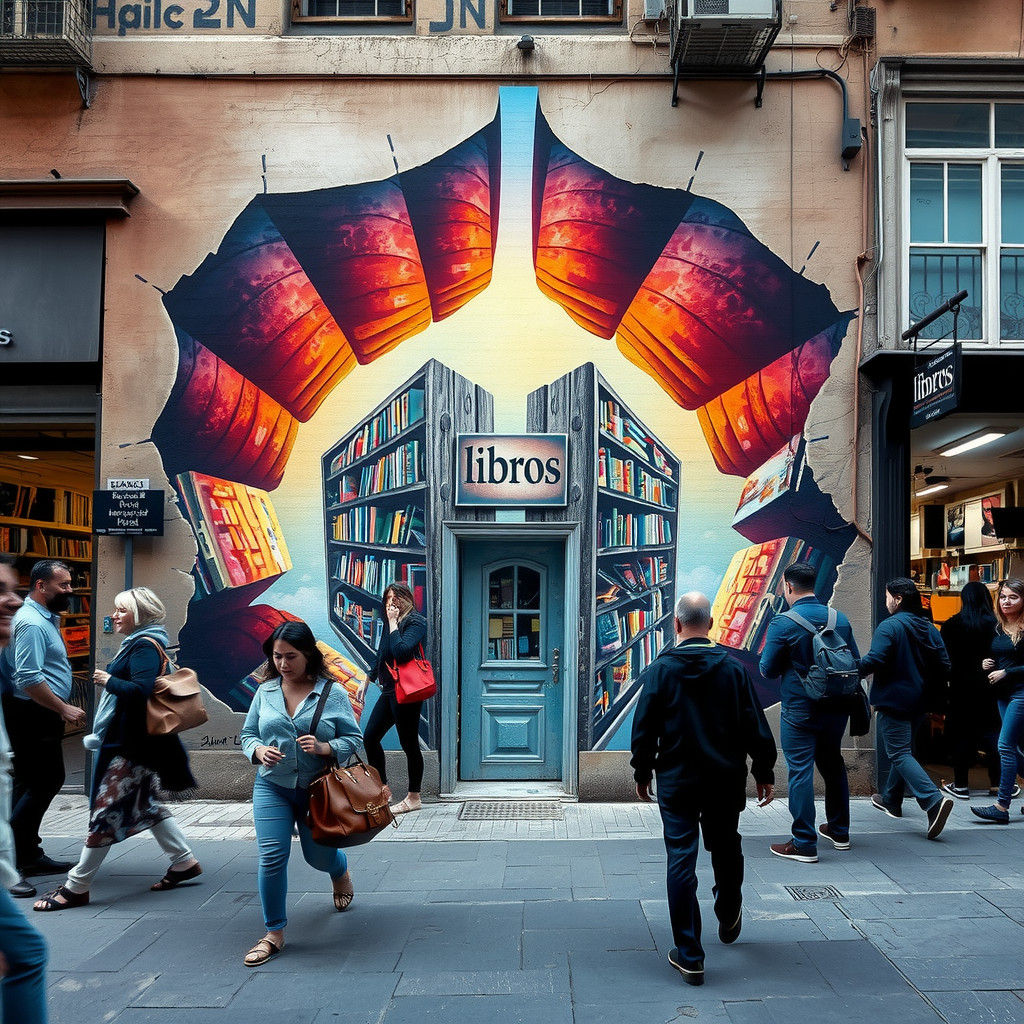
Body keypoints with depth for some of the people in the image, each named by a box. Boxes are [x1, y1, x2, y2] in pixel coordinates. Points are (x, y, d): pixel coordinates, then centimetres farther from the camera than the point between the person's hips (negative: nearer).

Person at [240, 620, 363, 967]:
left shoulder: (333, 692, -7)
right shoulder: (265, 691, 0)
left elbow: (354, 738, -5)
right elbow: (248, 734, 8)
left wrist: (325, 748, -24)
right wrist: (258, 750, -15)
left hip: (318, 789, -1)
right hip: (272, 788, 1)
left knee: (319, 856, 14)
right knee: (271, 857, -9)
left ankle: (341, 874, 53)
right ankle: (274, 934, 6)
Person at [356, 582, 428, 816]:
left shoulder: (415, 622, -10)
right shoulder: (391, 622, 14)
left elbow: (401, 652, -26)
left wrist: (393, 623, -17)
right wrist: (367, 681, 29)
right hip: (389, 691, 9)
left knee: (409, 744, -1)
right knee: (370, 737, 10)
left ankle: (414, 798, 10)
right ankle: (383, 788, 24)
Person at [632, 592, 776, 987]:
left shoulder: (660, 669, -8)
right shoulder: (733, 668, -4)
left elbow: (644, 728, -5)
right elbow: (756, 726, -1)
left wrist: (642, 772, 7)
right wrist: (764, 773, 9)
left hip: (676, 781, -2)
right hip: (726, 780, 3)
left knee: (681, 860, 1)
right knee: (726, 850, 23)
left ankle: (689, 955, 1)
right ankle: (729, 918, 45)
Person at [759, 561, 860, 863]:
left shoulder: (782, 624, -14)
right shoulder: (840, 619, 1)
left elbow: (768, 670, -8)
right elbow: (855, 663, 9)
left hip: (800, 711, -6)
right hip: (836, 709, 6)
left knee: (800, 772, -1)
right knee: (833, 766, 20)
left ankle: (804, 844, 1)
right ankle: (839, 831, 34)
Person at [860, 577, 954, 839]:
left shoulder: (889, 626, -16)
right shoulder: (928, 629, 7)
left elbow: (874, 660, -25)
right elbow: (944, 666, 8)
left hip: (893, 699, -8)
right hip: (918, 702, 8)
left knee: (899, 754, -8)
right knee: (901, 750, 20)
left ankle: (934, 801, -24)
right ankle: (890, 799, 31)